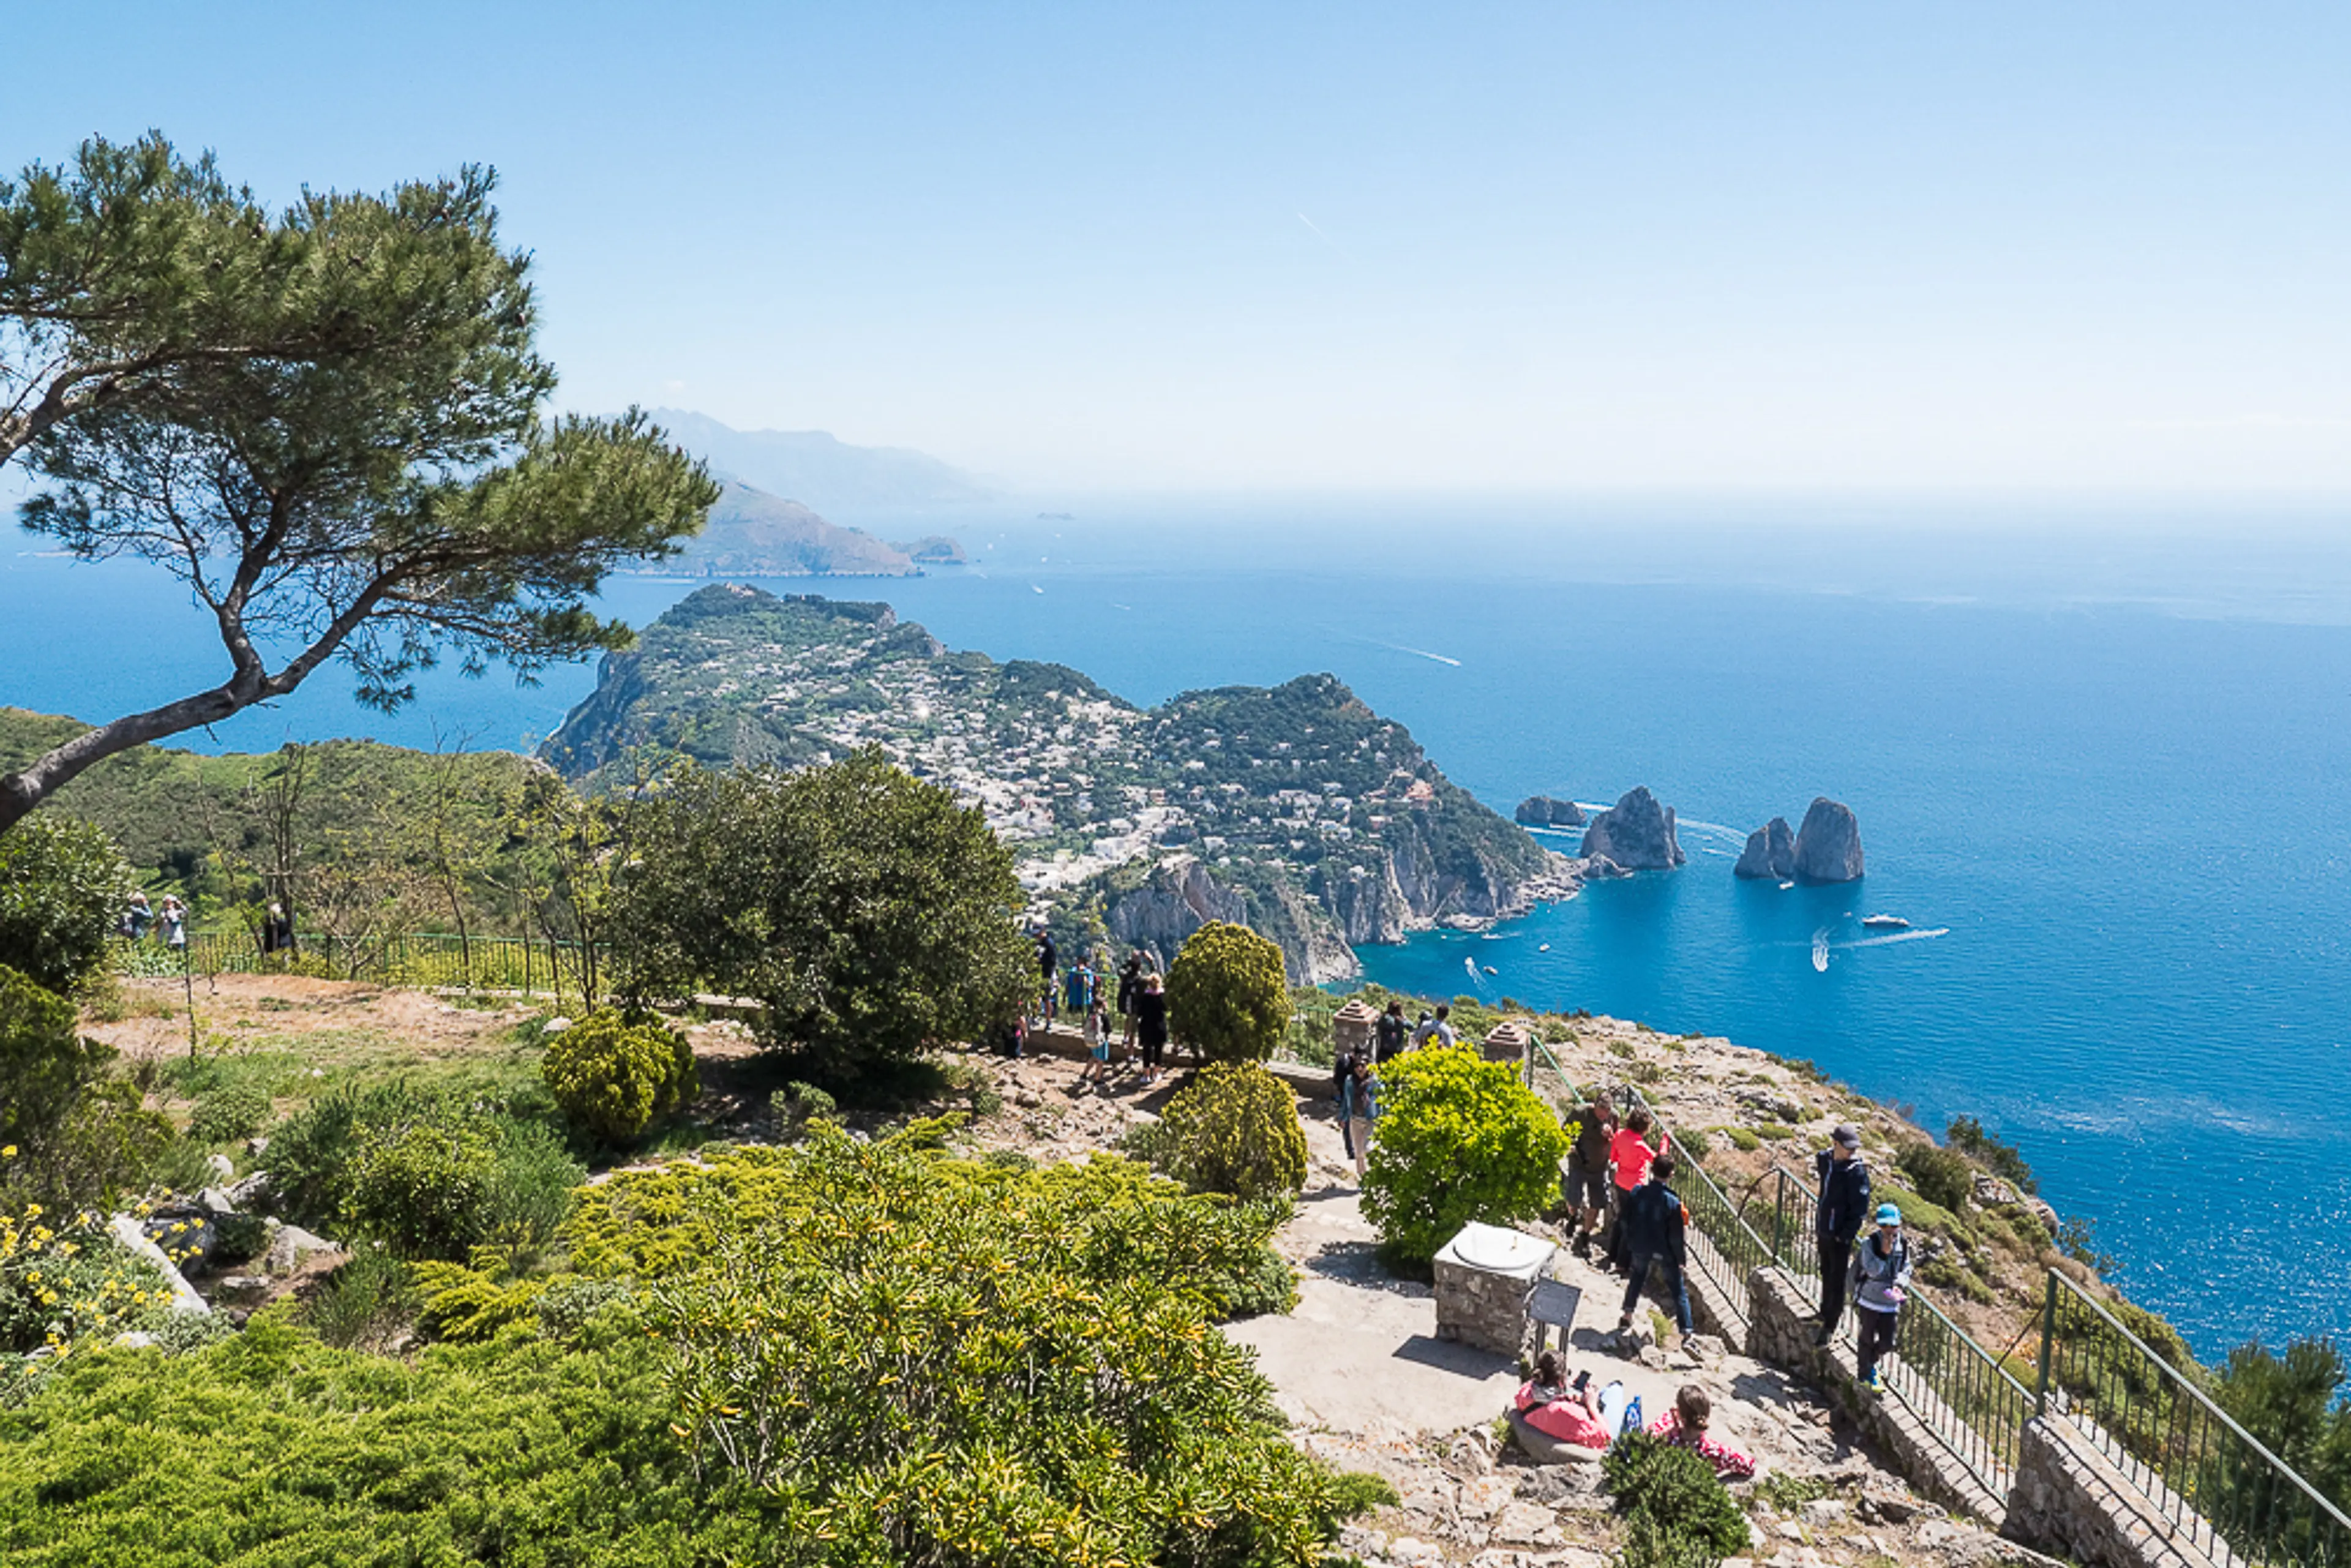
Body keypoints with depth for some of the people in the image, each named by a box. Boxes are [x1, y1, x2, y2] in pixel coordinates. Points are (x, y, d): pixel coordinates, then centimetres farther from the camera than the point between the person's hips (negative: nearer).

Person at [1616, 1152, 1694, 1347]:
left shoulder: (1637, 1194, -13)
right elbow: (1677, 1236, -16)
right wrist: (1682, 1258, 0)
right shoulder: (1673, 1203, -24)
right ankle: (1686, 1332, 5)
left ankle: (1627, 1317, 35)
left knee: (1637, 1278, 30)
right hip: (1664, 1254, -4)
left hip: (1640, 1249, 4)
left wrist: (1630, 1247, 16)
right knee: (1678, 1291, 9)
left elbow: (1626, 1223, 0)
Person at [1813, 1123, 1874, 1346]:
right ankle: (1825, 1313, 39)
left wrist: (1845, 1235, -17)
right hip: (1823, 1230, 6)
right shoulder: (1825, 1159, -1)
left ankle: (1830, 1326, 14)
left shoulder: (1857, 1171, -19)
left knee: (1837, 1281, 4)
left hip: (1840, 1235, -6)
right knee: (1826, 1275, 22)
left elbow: (1861, 1210, -16)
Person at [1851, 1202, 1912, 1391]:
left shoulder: (1903, 1246, 0)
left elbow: (1906, 1270, 5)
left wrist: (1900, 1285, -12)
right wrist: (1884, 1254, -28)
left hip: (1890, 1304, 3)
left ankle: (1870, 1363, 38)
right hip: (1869, 1301, -3)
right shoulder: (1870, 1244, -13)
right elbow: (1873, 1270, -18)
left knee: (1887, 1344, 7)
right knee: (1868, 1339, 11)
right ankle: (1866, 1374, 30)